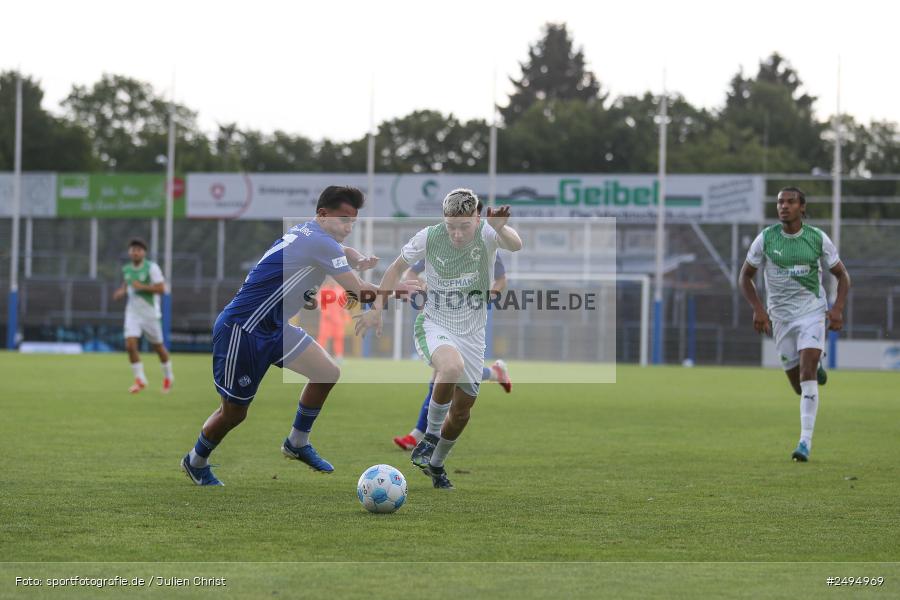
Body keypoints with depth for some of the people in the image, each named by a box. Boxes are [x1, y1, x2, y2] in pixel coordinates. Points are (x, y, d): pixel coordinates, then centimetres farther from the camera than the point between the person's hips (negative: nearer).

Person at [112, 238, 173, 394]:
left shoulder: (152, 267, -11)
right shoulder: (126, 269, 5)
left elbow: (161, 288, -17)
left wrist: (141, 287, -24)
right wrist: (121, 292, 4)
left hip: (149, 313, -4)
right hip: (132, 312, 4)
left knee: (158, 346, 10)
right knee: (130, 345, -14)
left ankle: (168, 376, 32)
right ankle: (140, 380, -3)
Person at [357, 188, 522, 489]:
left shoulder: (486, 233, -16)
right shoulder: (429, 237, -14)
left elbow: (515, 245, -38)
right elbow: (397, 267, 3)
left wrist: (501, 228, -60)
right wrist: (378, 309, 0)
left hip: (472, 334, 2)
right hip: (433, 326, -2)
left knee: (462, 411, 10)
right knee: (452, 366, -36)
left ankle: (436, 465, 37)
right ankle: (430, 435, -16)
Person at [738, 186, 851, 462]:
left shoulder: (817, 238, -6)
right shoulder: (765, 238, -6)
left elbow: (842, 275, 5)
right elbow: (745, 276, 6)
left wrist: (837, 309, -10)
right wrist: (758, 309, -7)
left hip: (812, 311, -2)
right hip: (781, 316, 2)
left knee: (807, 375, -18)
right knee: (798, 385, 6)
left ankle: (805, 442, -18)